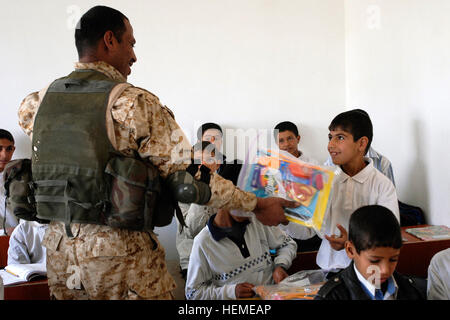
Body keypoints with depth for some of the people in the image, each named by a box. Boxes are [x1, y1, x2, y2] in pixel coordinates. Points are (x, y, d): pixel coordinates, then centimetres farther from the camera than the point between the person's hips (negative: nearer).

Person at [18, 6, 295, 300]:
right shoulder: (133, 103, -16)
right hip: (119, 251, -6)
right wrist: (258, 206, -10)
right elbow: (186, 180, -18)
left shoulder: (42, 99, 3)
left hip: (59, 246, 6)